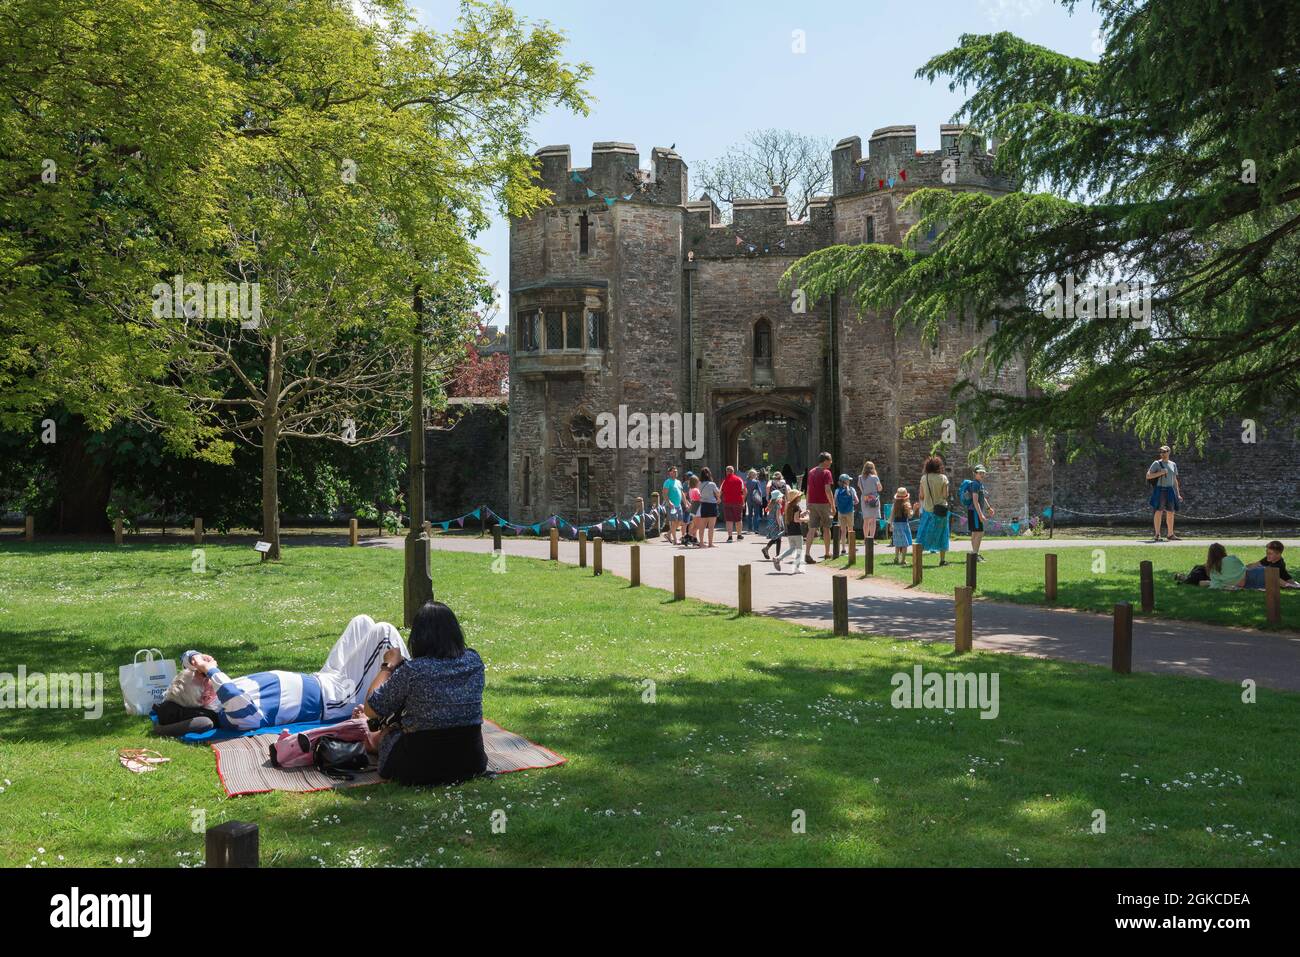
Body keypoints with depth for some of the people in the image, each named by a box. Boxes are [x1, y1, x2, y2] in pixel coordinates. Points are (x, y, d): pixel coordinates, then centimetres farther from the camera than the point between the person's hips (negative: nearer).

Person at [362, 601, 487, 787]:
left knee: (387, 733, 27)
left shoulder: (411, 671, -20)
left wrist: (390, 665, 4)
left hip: (418, 771, -4)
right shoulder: (474, 661, -6)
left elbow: (371, 709, -8)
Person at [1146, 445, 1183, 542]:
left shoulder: (1173, 465, 15)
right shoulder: (1156, 463, 0)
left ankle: (1171, 535, 14)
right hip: (1160, 490, -5)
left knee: (1171, 513, 6)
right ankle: (1157, 535, -7)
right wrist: (1160, 473, -17)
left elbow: (1175, 480, 18)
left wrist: (1178, 494, 14)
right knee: (1159, 512, -8)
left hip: (1170, 490, 5)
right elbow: (1148, 476, -6)